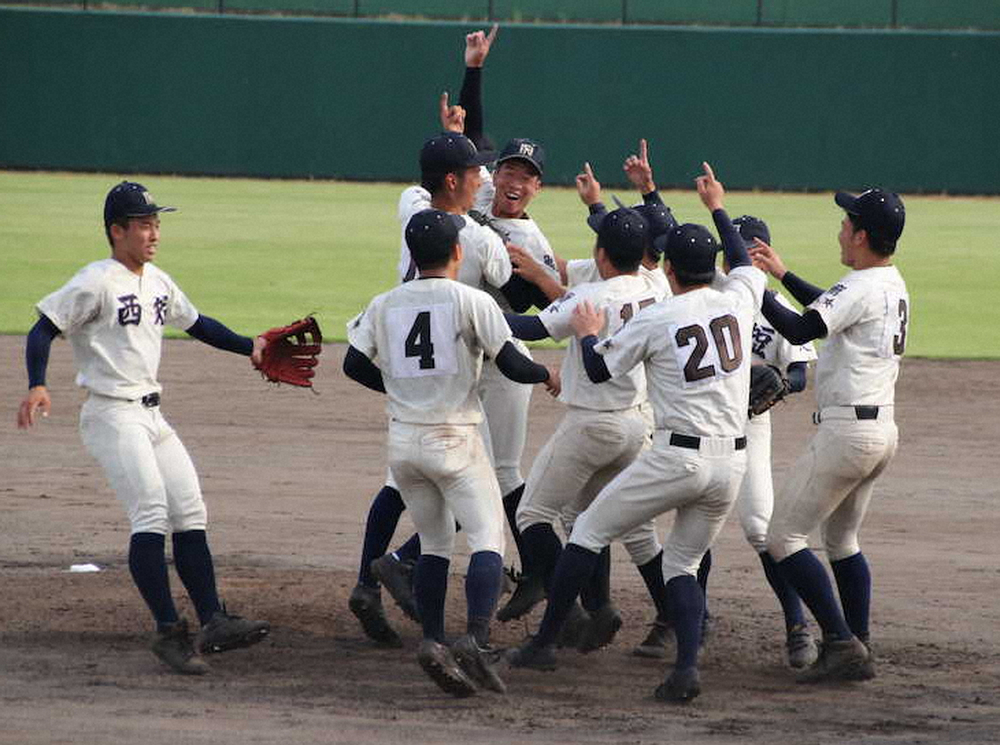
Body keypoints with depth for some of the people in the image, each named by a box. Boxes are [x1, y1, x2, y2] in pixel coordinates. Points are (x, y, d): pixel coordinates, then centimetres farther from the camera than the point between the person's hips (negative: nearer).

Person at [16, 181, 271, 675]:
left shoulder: (158, 282, 13)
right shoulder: (96, 282, -12)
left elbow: (195, 324, 29)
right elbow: (44, 329, -15)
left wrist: (249, 347, 24)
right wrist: (37, 386, -30)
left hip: (152, 418, 9)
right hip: (113, 416, -9)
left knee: (190, 514, 5)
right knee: (151, 515, -17)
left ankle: (213, 623, 6)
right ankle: (169, 632, -16)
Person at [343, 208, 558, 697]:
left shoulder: (385, 304, 5)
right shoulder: (471, 301, -8)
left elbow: (355, 364, 6)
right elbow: (511, 365, -10)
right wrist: (546, 376, 11)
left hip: (402, 440, 5)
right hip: (454, 439, -5)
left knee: (434, 542, 17)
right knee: (487, 538, -4)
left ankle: (432, 640, 2)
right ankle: (476, 640, -24)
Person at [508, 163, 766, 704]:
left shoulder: (654, 320, -7)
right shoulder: (737, 301, 5)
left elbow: (599, 369, 4)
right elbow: (746, 263, 29)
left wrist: (587, 333, 24)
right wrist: (718, 209, 41)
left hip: (677, 457, -5)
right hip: (732, 461, 5)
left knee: (589, 532, 11)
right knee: (682, 563, 15)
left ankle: (544, 642, 13)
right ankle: (687, 666, -8)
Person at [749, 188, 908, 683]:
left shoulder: (862, 288, -17)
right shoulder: (894, 285, 13)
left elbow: (800, 330, -24)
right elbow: (831, 311, 29)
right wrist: (781, 273, 33)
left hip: (846, 430, -10)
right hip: (882, 430, 10)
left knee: (784, 537, -5)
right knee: (841, 541, 22)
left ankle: (841, 643, -13)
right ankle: (858, 649, 21)